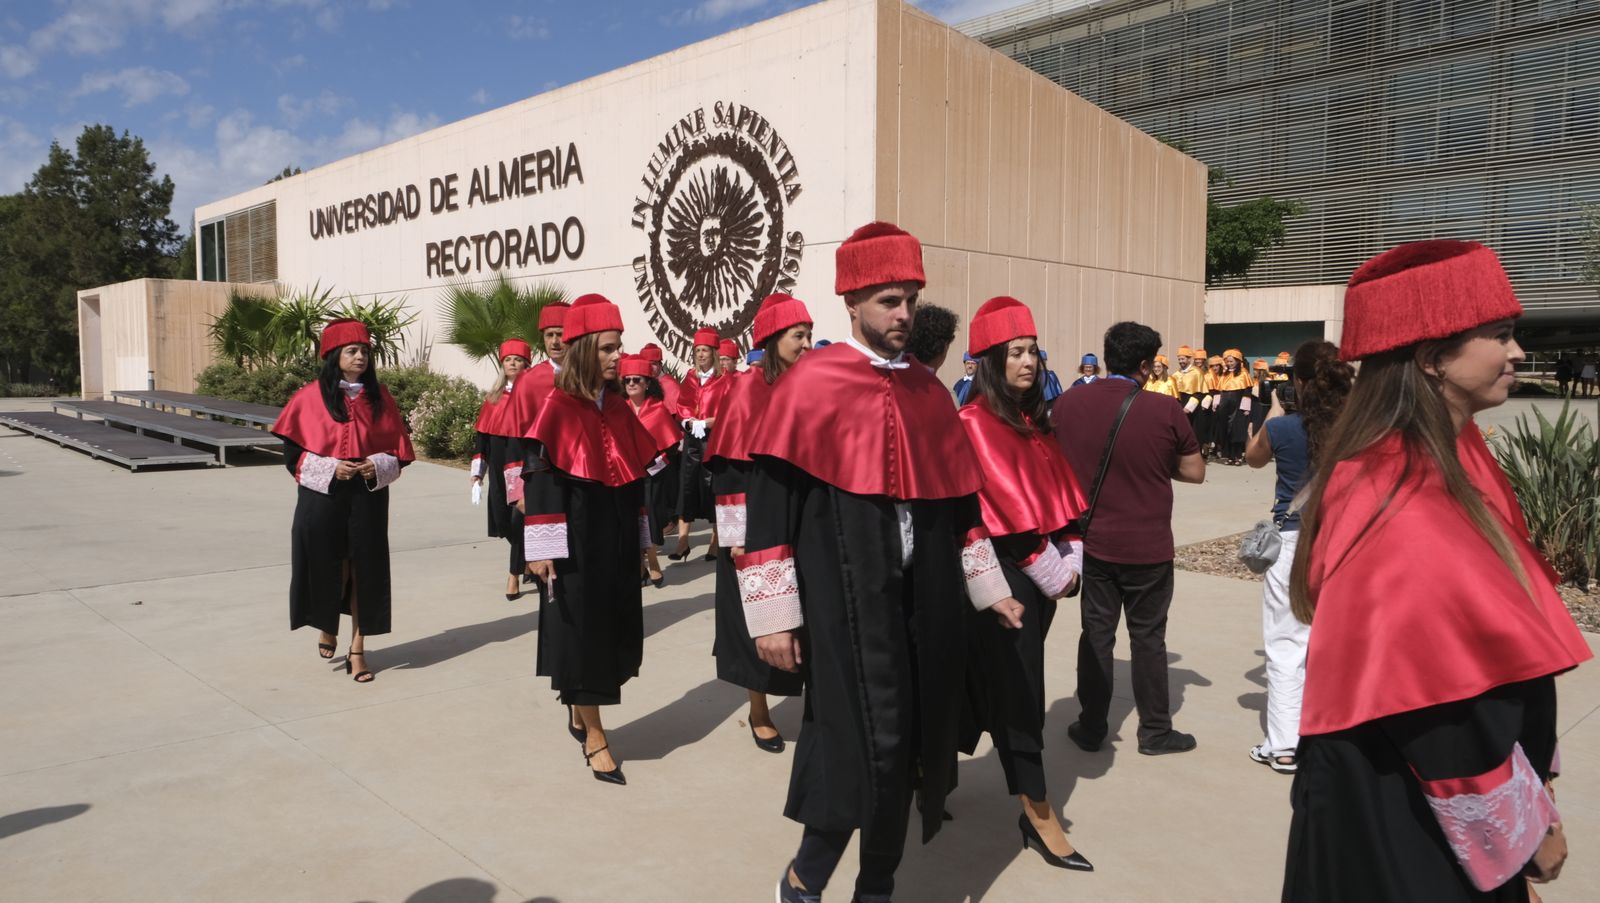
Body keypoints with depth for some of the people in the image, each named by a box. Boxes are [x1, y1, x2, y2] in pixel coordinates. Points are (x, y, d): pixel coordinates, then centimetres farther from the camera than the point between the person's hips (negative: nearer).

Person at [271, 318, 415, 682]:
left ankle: (357, 650, 12)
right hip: (323, 497, -1)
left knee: (364, 569, 2)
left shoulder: (379, 397, 5)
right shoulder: (311, 397, -3)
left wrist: (376, 467, -12)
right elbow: (294, 453, -2)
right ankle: (328, 628, 35)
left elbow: (398, 450, 6)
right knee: (326, 567, 5)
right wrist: (330, 469, -15)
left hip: (368, 497, 2)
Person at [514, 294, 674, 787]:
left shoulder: (619, 407, 8)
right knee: (582, 630, 2)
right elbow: (537, 477, -14)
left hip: (618, 539, 7)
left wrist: (641, 536, 13)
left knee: (618, 631, 12)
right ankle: (594, 737, 15)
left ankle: (580, 710, 34)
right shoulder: (558, 407, -11)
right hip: (577, 541, -6)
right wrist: (541, 549, -17)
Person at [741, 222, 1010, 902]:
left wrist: (987, 585, 18)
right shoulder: (809, 383, -7)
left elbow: (959, 499, 18)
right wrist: (773, 614, -12)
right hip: (847, 599, -6)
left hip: (923, 599, 6)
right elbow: (769, 503, -10)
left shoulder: (927, 391, 10)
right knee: (867, 745, -8)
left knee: (904, 744, 12)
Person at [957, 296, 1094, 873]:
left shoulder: (1033, 420, 13)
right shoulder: (976, 423, -12)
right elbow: (1005, 506, -17)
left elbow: (1061, 492, 13)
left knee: (1011, 686, 15)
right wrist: (1052, 570, -14)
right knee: (1016, 691, -1)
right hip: (1004, 576, -8)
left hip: (1043, 575, 8)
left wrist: (1071, 558, 2)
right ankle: (1038, 816, 8)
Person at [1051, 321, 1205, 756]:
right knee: (1148, 638, 11)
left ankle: (1091, 728, 21)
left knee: (1096, 634, 13)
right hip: (1148, 547, -2)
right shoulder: (1165, 411, -15)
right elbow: (1195, 472, -5)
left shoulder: (1067, 403, -7)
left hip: (1092, 541, 3)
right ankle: (1155, 731, 22)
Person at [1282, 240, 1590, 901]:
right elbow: (1446, 710, -25)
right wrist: (1528, 826, -13)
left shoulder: (1447, 458, 2)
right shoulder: (1408, 506, -28)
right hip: (1404, 814, -9)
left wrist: (1528, 770, 15)